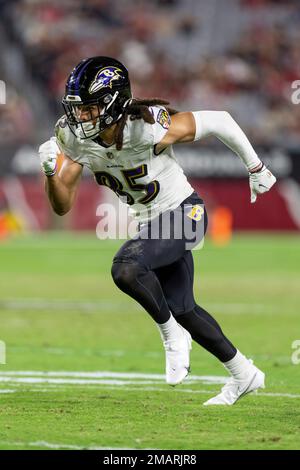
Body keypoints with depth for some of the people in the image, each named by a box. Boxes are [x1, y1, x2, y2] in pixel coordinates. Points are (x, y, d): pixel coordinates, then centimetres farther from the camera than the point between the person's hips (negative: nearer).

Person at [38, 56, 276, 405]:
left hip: (184, 213, -7)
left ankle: (173, 336, -5)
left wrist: (256, 169, -6)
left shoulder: (148, 129, -31)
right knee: (181, 309, 17)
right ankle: (244, 375, 35)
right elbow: (62, 206, -10)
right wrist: (51, 172, -32)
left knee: (125, 268, -30)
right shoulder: (73, 137, -15)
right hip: (150, 221, 8)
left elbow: (218, 121, -19)